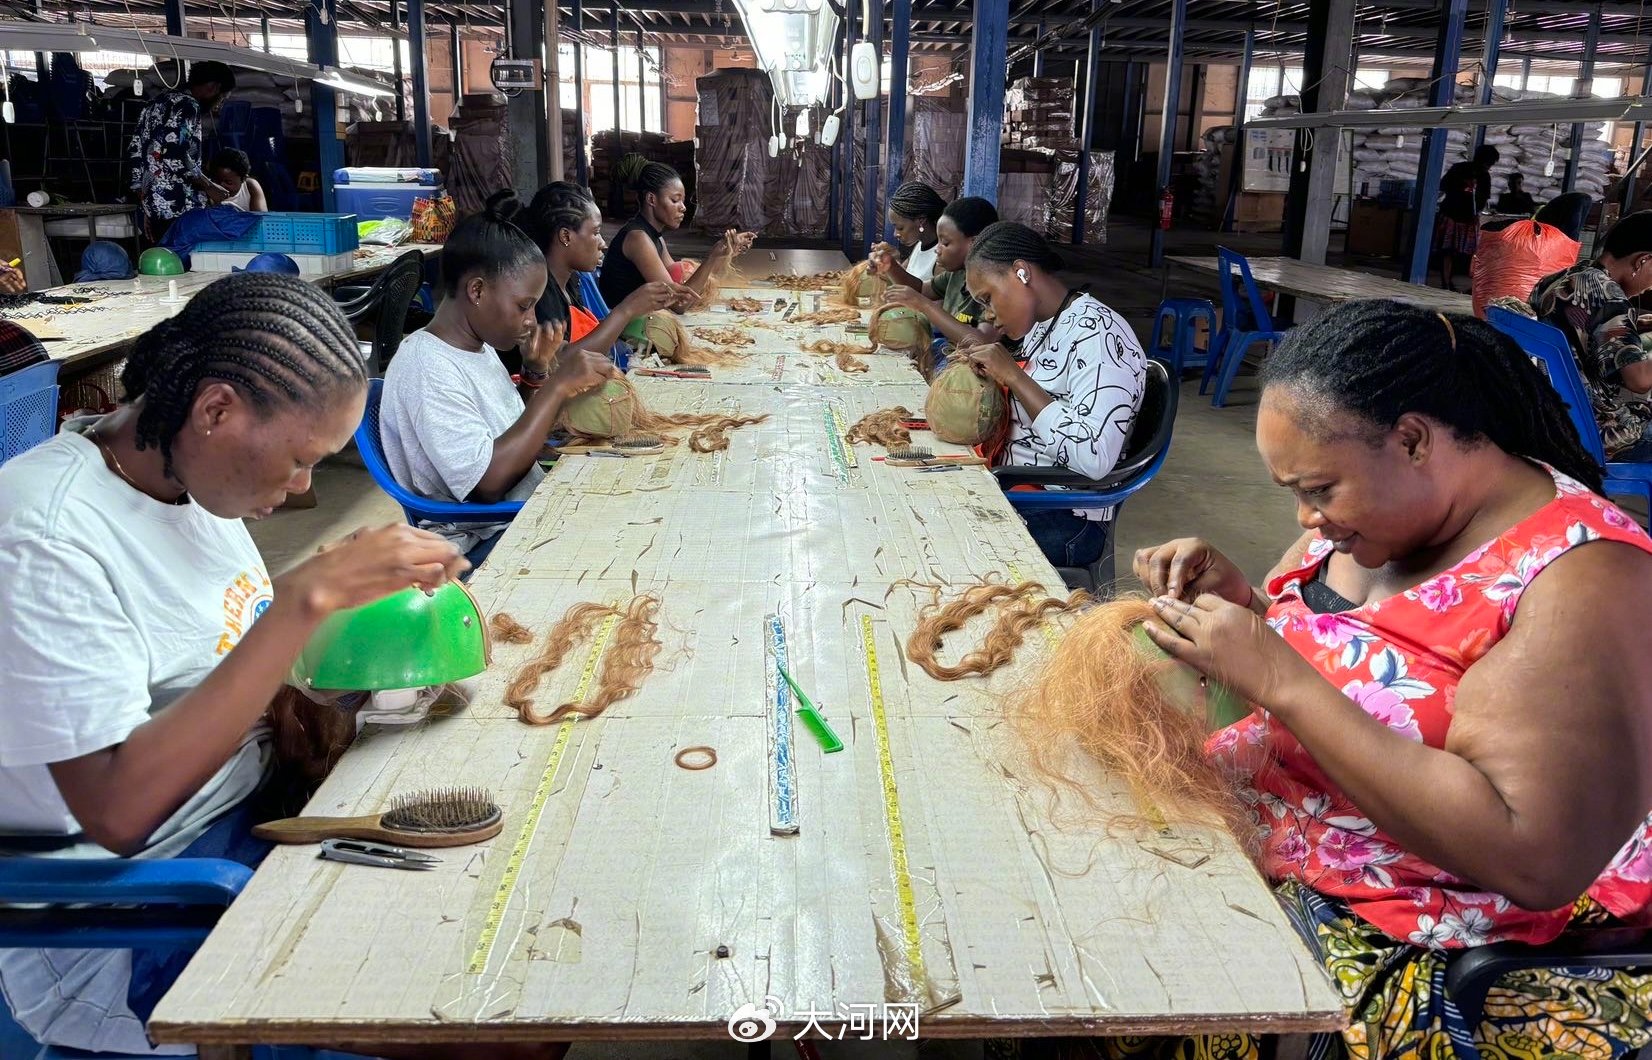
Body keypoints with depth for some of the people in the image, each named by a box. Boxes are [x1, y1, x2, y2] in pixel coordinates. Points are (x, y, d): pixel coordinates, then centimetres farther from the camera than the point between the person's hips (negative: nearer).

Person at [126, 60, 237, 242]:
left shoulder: (159, 103, 21)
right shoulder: (188, 106, -8)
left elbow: (135, 152, 20)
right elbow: (176, 156, -20)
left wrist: (147, 208, 21)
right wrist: (210, 187, -9)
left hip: (153, 207, 10)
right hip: (179, 207, -10)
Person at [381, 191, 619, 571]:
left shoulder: (480, 347, 9)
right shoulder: (426, 368, -18)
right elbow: (488, 482, -25)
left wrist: (536, 372, 2)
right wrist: (558, 386, -22)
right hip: (480, 547, -9)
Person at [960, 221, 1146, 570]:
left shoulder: (1098, 335, -18)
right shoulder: (1041, 326, 9)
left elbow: (1093, 458, -28)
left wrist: (1013, 376, -22)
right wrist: (991, 374, 1)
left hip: (1064, 520, -8)